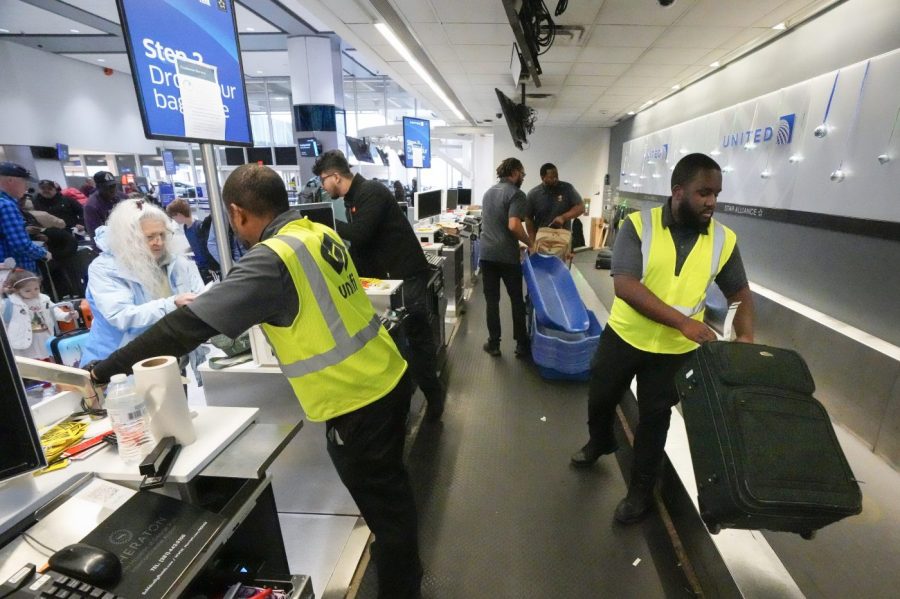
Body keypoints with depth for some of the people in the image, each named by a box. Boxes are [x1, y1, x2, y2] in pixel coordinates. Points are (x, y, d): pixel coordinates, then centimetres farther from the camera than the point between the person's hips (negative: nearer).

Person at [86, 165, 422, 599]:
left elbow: (191, 324, -19)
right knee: (390, 488, 28)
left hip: (355, 401, -9)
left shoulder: (272, 259, -20)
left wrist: (101, 372, -7)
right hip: (388, 377, 9)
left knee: (384, 508, 12)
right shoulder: (320, 233, 5)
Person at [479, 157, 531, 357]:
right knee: (517, 300, 8)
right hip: (507, 255, -5)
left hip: (486, 254, 6)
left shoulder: (488, 192, 16)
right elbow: (514, 226, -21)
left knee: (491, 300, 9)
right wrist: (530, 243, -9)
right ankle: (521, 344, 16)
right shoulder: (516, 193, -8)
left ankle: (494, 344, 14)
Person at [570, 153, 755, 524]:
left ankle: (641, 490, 36)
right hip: (624, 336, -1)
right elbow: (624, 285, -26)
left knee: (654, 419, 14)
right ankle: (600, 442, 52)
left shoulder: (724, 240, -5)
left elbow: (740, 292, 7)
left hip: (675, 351, 1)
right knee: (600, 399, 18)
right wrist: (682, 321, -30)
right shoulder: (638, 226, -16)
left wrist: (745, 336, -10)